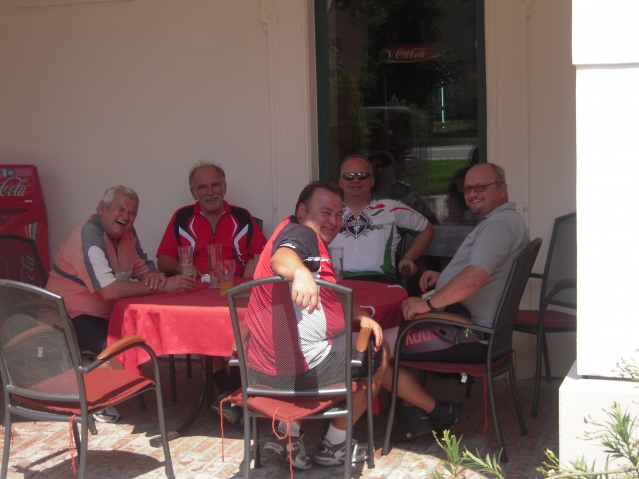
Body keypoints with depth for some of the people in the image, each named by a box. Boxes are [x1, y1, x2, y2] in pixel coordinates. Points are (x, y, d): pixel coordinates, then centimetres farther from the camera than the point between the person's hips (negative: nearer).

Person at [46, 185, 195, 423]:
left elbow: (144, 269, 10)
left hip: (106, 315, 9)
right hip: (71, 317, -9)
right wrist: (162, 286, -30)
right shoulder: (88, 236, -22)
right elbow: (110, 290, -32)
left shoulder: (126, 234, 6)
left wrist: (154, 276, -16)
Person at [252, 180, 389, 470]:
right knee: (377, 354, 14)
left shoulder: (311, 239, 20)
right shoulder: (300, 231, -10)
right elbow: (282, 257, -34)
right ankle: (334, 446, 21)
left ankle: (287, 435, 24)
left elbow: (326, 299, 25)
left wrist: (361, 316, 10)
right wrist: (301, 272, -56)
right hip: (303, 358, -10)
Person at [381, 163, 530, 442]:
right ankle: (423, 407, 12)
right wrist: (442, 277, 16)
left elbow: (475, 277, -31)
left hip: (468, 338, -12)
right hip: (475, 329, 12)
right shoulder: (494, 222, 20)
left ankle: (436, 411, -3)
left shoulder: (501, 223, -17)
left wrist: (428, 304, -22)